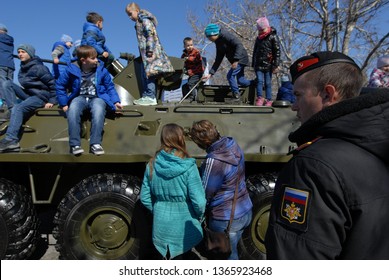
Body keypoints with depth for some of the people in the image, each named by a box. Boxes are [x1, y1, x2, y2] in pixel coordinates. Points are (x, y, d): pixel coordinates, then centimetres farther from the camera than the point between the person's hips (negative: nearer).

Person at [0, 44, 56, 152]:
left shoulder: (38, 67, -13)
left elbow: (53, 84, -14)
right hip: (28, 94, 9)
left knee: (18, 108, -31)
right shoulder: (23, 68, 11)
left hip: (40, 97, -8)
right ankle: (16, 118, -21)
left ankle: (11, 140, -36)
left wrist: (52, 101, -17)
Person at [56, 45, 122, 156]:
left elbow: (110, 87, 12)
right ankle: (75, 144, -32)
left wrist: (116, 101, -1)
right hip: (80, 97, 1)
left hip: (97, 98, 0)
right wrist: (64, 104, 5)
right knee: (73, 109, -35)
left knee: (98, 109, -37)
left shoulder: (101, 70, 3)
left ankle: (95, 144, -36)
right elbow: (60, 85, 11)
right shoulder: (72, 70, 1)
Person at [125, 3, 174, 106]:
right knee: (145, 74, 9)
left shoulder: (144, 19, -5)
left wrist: (150, 49, -22)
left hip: (150, 51, -10)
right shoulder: (139, 22, 25)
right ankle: (146, 96, 12)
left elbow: (151, 34, -16)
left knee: (148, 72, -14)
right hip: (145, 52, 10)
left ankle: (151, 97, -15)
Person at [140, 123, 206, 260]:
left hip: (161, 226, 3)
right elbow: (199, 201, -21)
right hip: (183, 227, -3)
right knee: (183, 257, 24)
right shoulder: (188, 167, -22)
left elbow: (145, 197, -3)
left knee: (166, 257, 27)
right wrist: (199, 217, -1)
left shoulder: (152, 165, -11)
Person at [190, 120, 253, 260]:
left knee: (229, 256, 15)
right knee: (232, 251, 28)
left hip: (227, 220, -8)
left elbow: (205, 194, -18)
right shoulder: (232, 145, -6)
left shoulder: (214, 161, -30)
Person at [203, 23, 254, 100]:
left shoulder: (225, 36, -15)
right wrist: (210, 73, 8)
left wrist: (236, 60, -33)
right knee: (241, 81, 10)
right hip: (236, 61, 9)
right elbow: (218, 60, 13)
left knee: (230, 75, -15)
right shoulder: (218, 43, 11)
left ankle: (236, 96, -4)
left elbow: (239, 45, -25)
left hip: (241, 59, -9)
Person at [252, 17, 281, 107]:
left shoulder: (273, 37, -1)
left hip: (268, 65, -4)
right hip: (259, 65, 4)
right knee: (260, 81, -10)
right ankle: (259, 98, -11)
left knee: (268, 83, -1)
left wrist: (275, 65, -11)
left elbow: (277, 52, -4)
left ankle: (269, 100, 4)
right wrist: (253, 64, 20)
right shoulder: (258, 38, 16)